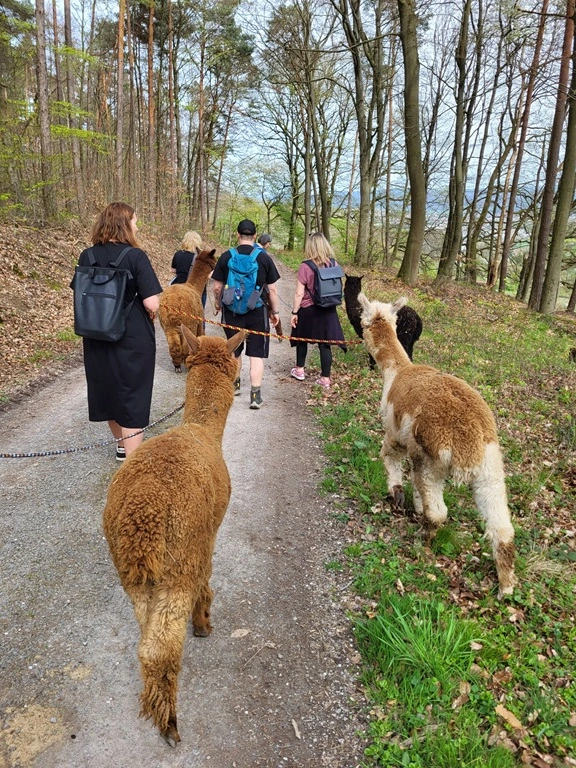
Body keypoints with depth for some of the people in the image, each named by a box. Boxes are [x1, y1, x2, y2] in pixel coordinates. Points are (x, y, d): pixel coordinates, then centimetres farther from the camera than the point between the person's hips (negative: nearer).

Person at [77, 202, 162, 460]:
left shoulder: (87, 256, 1)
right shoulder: (134, 256, -15)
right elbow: (152, 304, -19)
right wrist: (148, 318, 1)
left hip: (97, 338, 6)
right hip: (133, 339, -5)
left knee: (108, 390, 20)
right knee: (132, 397, 3)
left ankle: (123, 444, 40)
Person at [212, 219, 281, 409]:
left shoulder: (226, 257, -3)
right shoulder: (264, 257, -5)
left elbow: (217, 287, 1)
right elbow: (272, 289, -3)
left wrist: (218, 304, 19)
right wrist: (275, 311, 8)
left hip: (232, 311, 2)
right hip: (257, 313, -2)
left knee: (234, 351, 19)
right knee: (257, 354, 3)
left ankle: (235, 385, 38)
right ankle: (256, 395, -3)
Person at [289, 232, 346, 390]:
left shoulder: (305, 266, -16)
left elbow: (299, 293, -14)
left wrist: (294, 312, -7)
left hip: (308, 310, -3)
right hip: (328, 310, 3)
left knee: (302, 339, 19)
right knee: (325, 343, 7)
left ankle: (300, 370, 32)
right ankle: (325, 378, 9)